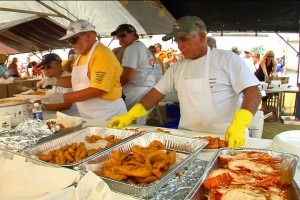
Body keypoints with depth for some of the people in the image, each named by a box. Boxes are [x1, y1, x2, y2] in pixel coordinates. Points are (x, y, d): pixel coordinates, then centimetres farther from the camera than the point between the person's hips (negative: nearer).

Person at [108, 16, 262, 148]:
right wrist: (129, 115, 3)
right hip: (188, 137, 4)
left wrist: (239, 125, -26)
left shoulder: (227, 59, -5)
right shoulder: (178, 67, 9)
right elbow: (157, 93, 11)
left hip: (226, 138, -3)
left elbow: (253, 93, -10)